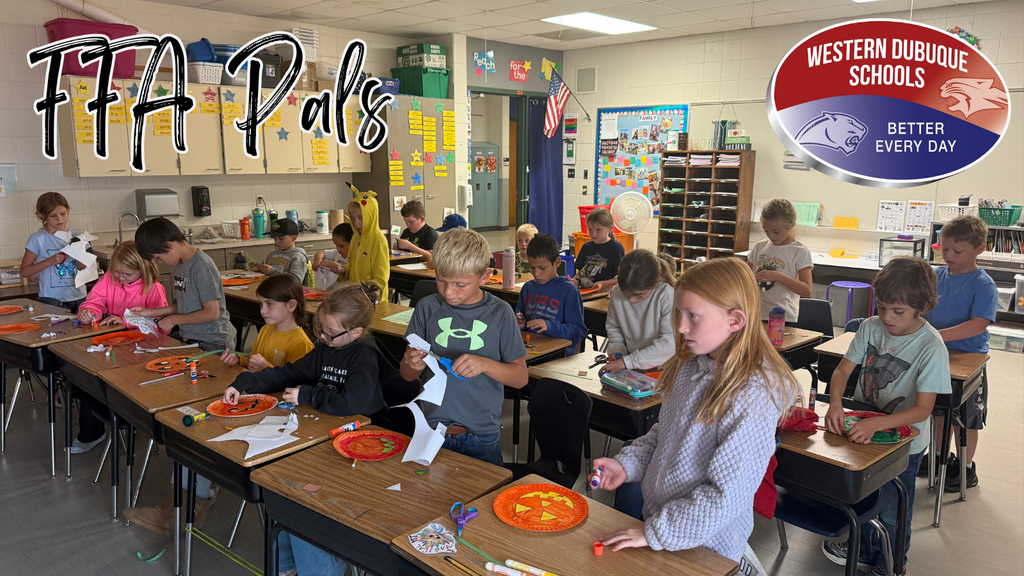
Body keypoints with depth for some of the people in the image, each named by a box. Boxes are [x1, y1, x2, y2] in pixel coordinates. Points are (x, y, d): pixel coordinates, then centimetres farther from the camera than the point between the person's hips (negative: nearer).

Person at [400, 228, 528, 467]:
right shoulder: (428, 308, -1)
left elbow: (521, 377, -4)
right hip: (432, 429, 2)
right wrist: (412, 364, -18)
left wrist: (485, 364, -21)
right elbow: (407, 375, 4)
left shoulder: (499, 313, -6)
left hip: (481, 437, -1)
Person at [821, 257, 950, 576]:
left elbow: (922, 409, -26)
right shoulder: (871, 327, -10)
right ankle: (862, 548, 49)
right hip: (861, 429, 4)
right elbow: (843, 369, -6)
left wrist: (877, 424, -40)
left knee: (891, 513, 13)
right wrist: (835, 403, -27)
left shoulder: (932, 347, -24)